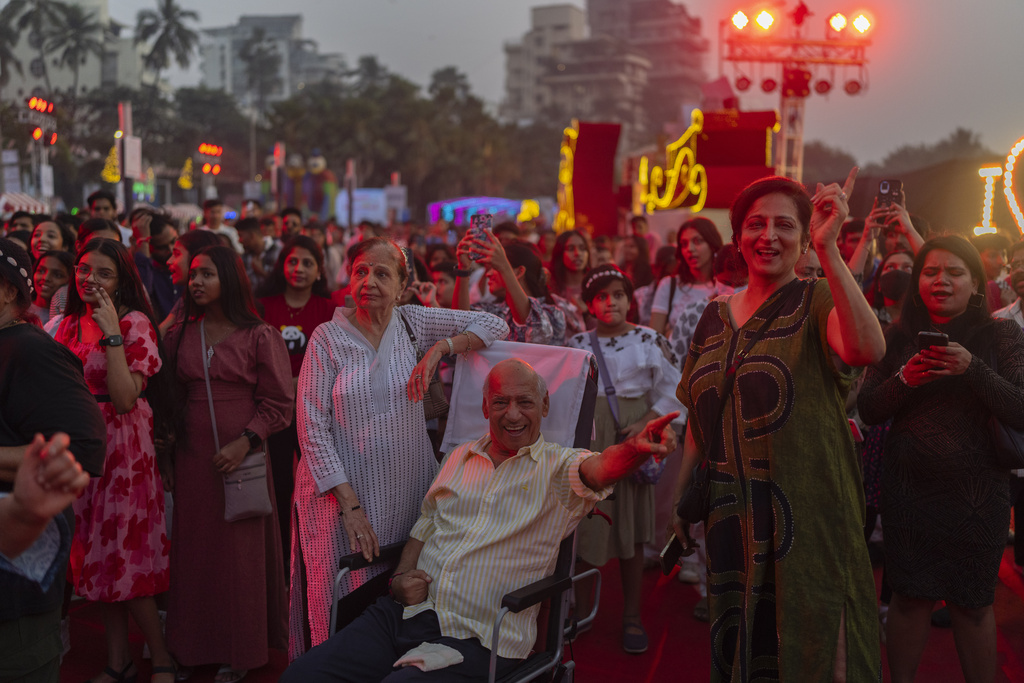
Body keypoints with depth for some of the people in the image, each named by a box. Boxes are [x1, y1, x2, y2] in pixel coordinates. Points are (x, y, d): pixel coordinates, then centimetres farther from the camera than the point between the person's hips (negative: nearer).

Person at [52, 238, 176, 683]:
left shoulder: (134, 323, -10)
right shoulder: (69, 324, 10)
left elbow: (125, 399, -22)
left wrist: (112, 333, -23)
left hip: (122, 449, -6)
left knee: (124, 556, -3)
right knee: (98, 557, 11)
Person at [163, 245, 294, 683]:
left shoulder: (260, 336, -4)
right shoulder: (179, 335, 8)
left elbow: (279, 402, -5)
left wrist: (245, 442, -14)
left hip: (242, 456, -3)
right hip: (191, 457, 4)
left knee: (239, 552, 4)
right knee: (193, 549, 8)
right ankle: (192, 647, 22)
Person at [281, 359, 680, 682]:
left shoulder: (559, 467, 0)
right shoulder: (461, 457, 17)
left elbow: (601, 467, -22)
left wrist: (635, 448, -46)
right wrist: (402, 574, 2)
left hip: (475, 640, -5)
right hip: (404, 613, 5)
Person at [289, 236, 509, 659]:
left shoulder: (413, 323, 3)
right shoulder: (327, 337, -3)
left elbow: (495, 325, 3)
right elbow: (312, 428, -8)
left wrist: (440, 348, -13)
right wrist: (349, 504, -14)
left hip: (407, 493, 2)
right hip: (340, 492, -2)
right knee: (343, 612, 2)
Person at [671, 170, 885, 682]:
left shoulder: (819, 302, -4)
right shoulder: (716, 316, 10)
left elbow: (867, 349, -29)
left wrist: (828, 249, -32)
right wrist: (680, 497, 14)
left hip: (807, 514, -4)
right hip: (730, 516, 5)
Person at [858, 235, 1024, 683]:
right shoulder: (901, 337, 5)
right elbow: (868, 411, 4)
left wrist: (974, 369, -22)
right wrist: (904, 380, -13)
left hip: (975, 491, -1)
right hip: (908, 488, 1)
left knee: (973, 603, 7)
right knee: (910, 596, 8)